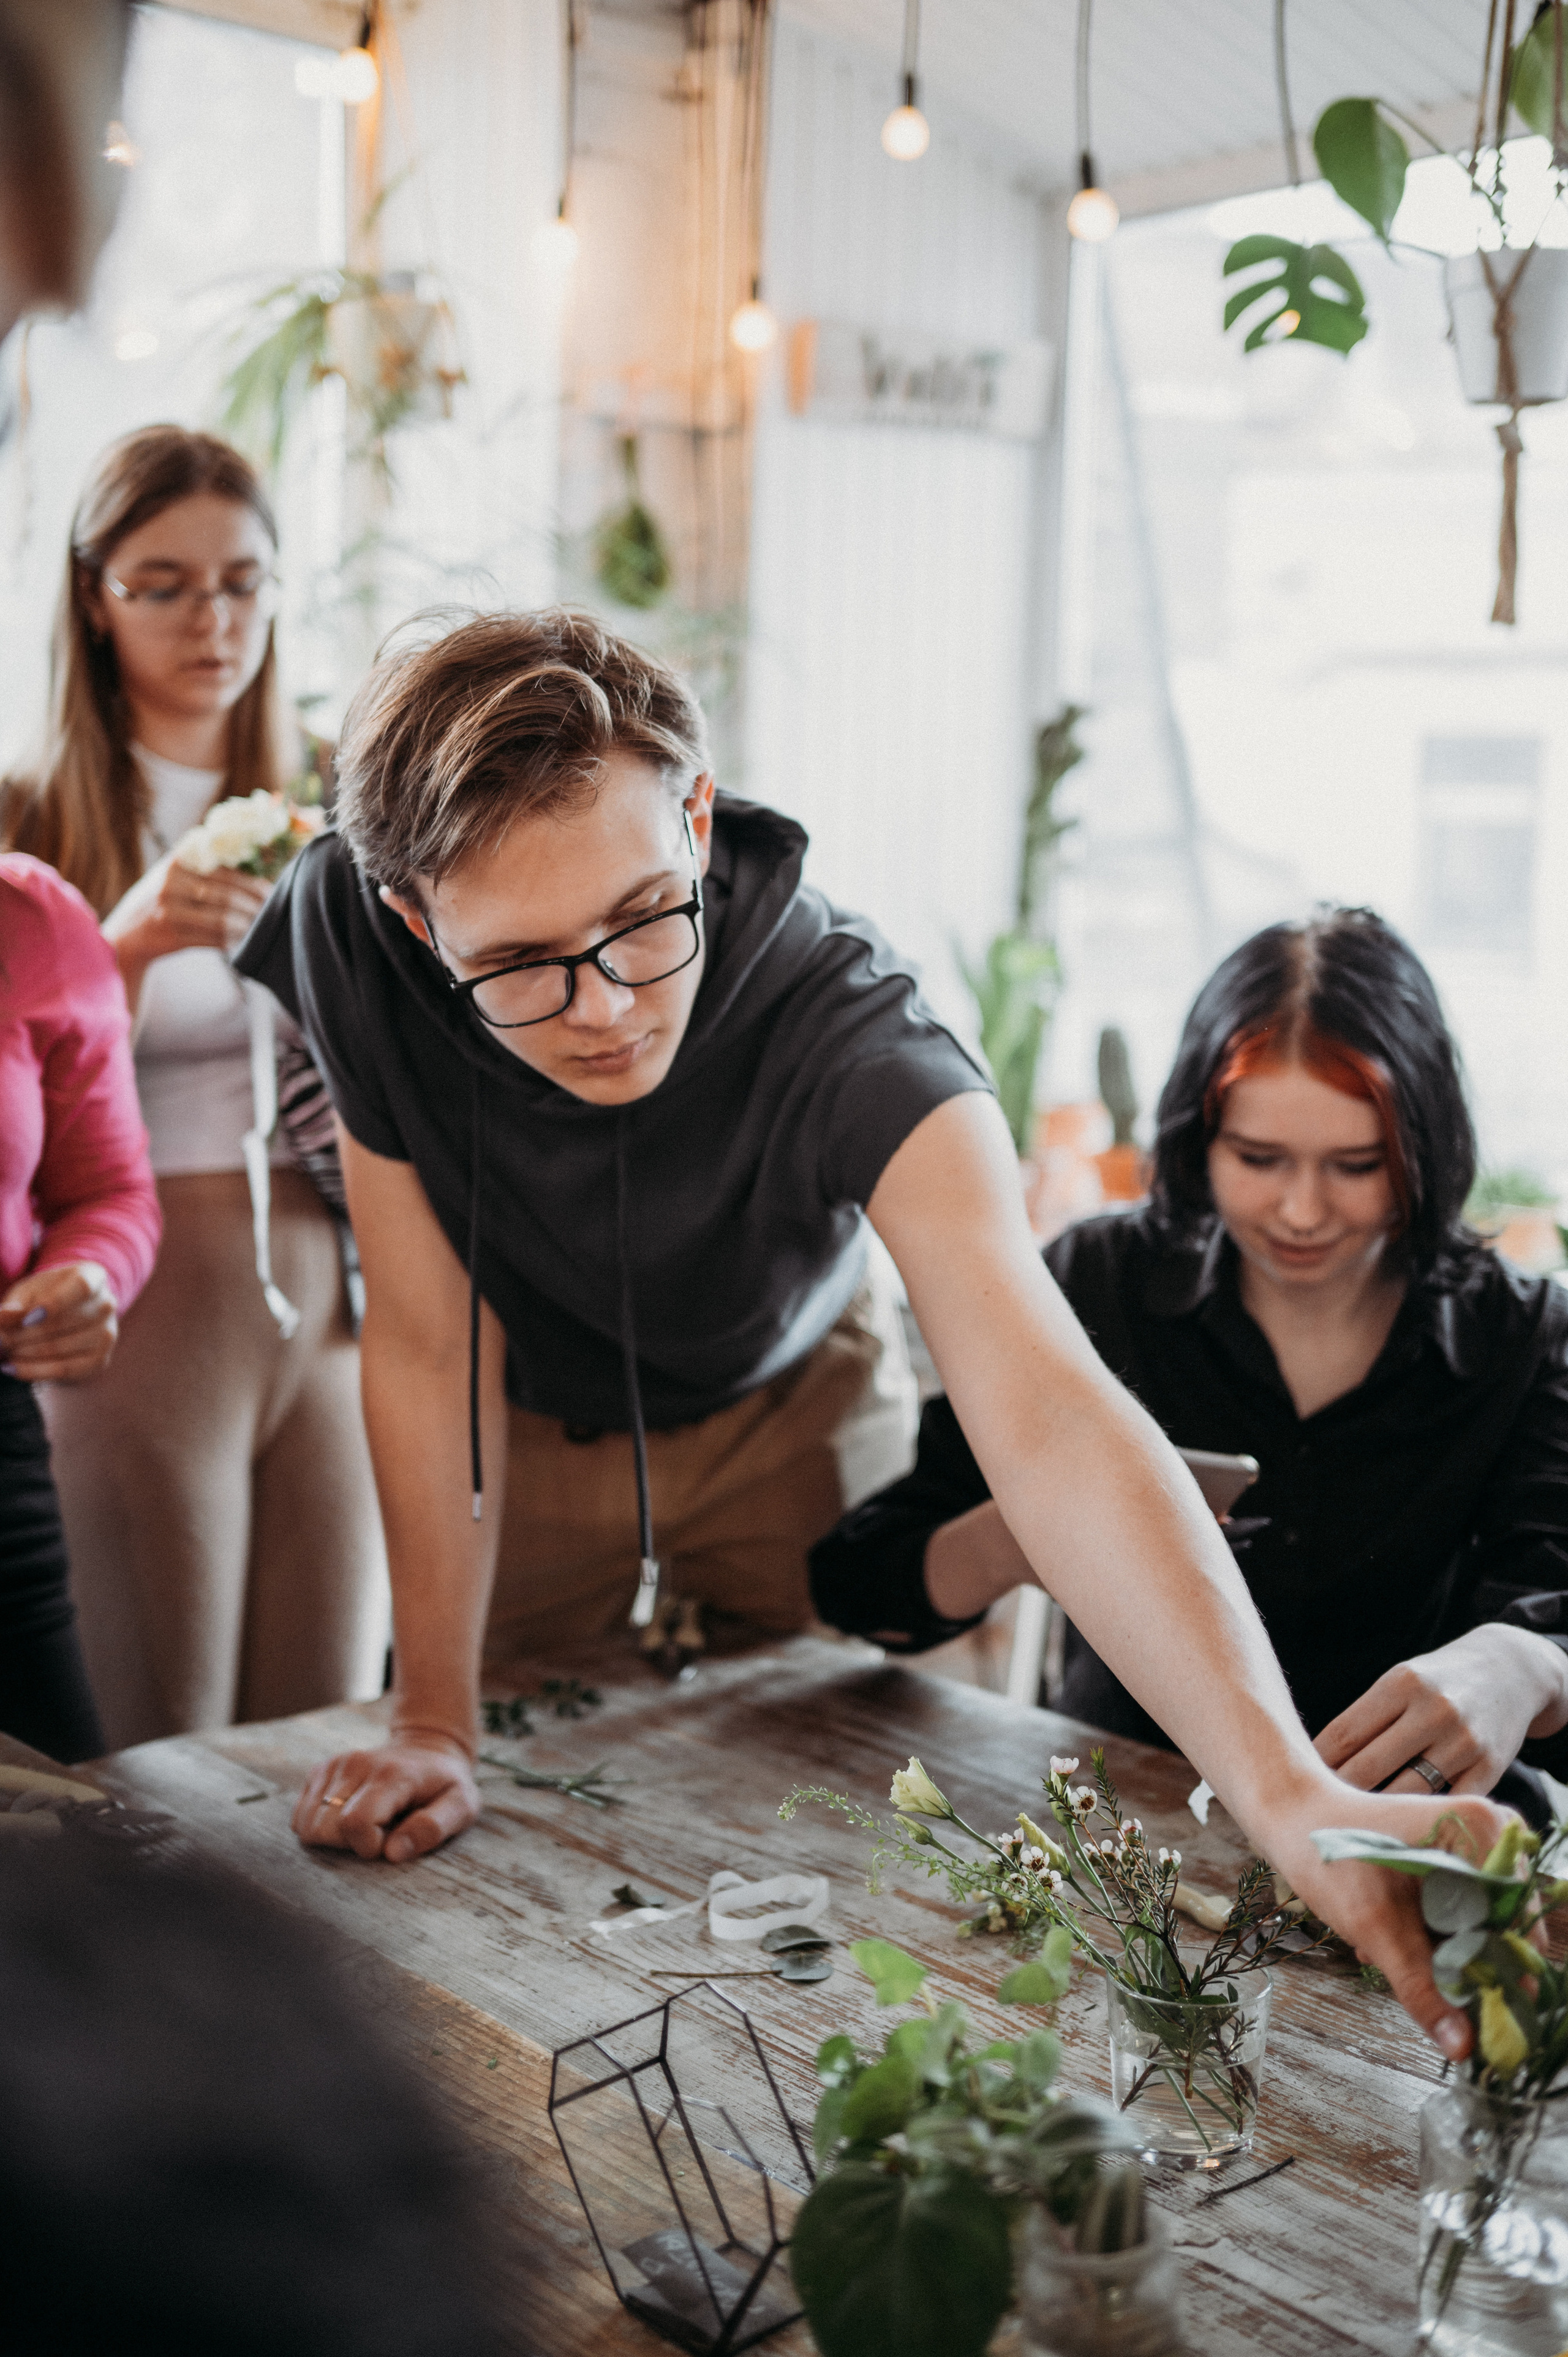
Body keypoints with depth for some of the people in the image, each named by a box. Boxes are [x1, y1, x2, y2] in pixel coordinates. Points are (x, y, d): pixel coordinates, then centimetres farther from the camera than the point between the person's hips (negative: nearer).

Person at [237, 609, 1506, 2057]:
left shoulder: (836, 1011, -41)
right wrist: (434, 1728, -23)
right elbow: (428, 1353, -24)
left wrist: (1292, 1799, -65)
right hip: (537, 1414, 2)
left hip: (791, 1405, -1)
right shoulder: (356, 938, -33)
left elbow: (1043, 1413, -53)